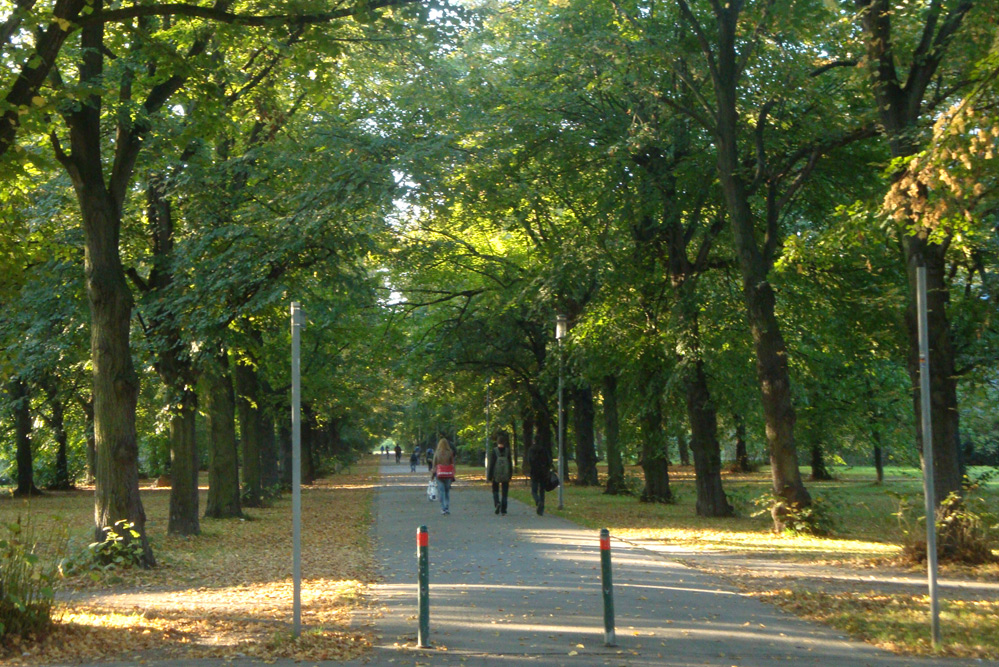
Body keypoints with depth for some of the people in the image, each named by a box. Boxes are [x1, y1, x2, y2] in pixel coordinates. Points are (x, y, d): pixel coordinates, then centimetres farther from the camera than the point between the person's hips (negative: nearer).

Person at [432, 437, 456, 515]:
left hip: (439, 474, -1)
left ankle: (443, 508, -5)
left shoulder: (437, 453, -3)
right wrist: (453, 475, 8)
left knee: (441, 491, 2)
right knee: (447, 491, 14)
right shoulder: (450, 453, -4)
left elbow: (434, 464, 0)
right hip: (448, 474, 1)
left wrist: (433, 474, 10)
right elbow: (453, 464, 0)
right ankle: (448, 508, 7)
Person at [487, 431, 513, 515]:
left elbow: (491, 464, -7)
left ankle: (497, 503, -12)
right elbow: (510, 464, 1)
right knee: (504, 492, 8)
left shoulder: (493, 451, -9)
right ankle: (503, 510, 5)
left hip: (496, 475, -1)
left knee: (495, 490, 14)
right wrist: (510, 474, 10)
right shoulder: (507, 451, -3)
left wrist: (489, 476, -2)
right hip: (505, 476, 1)